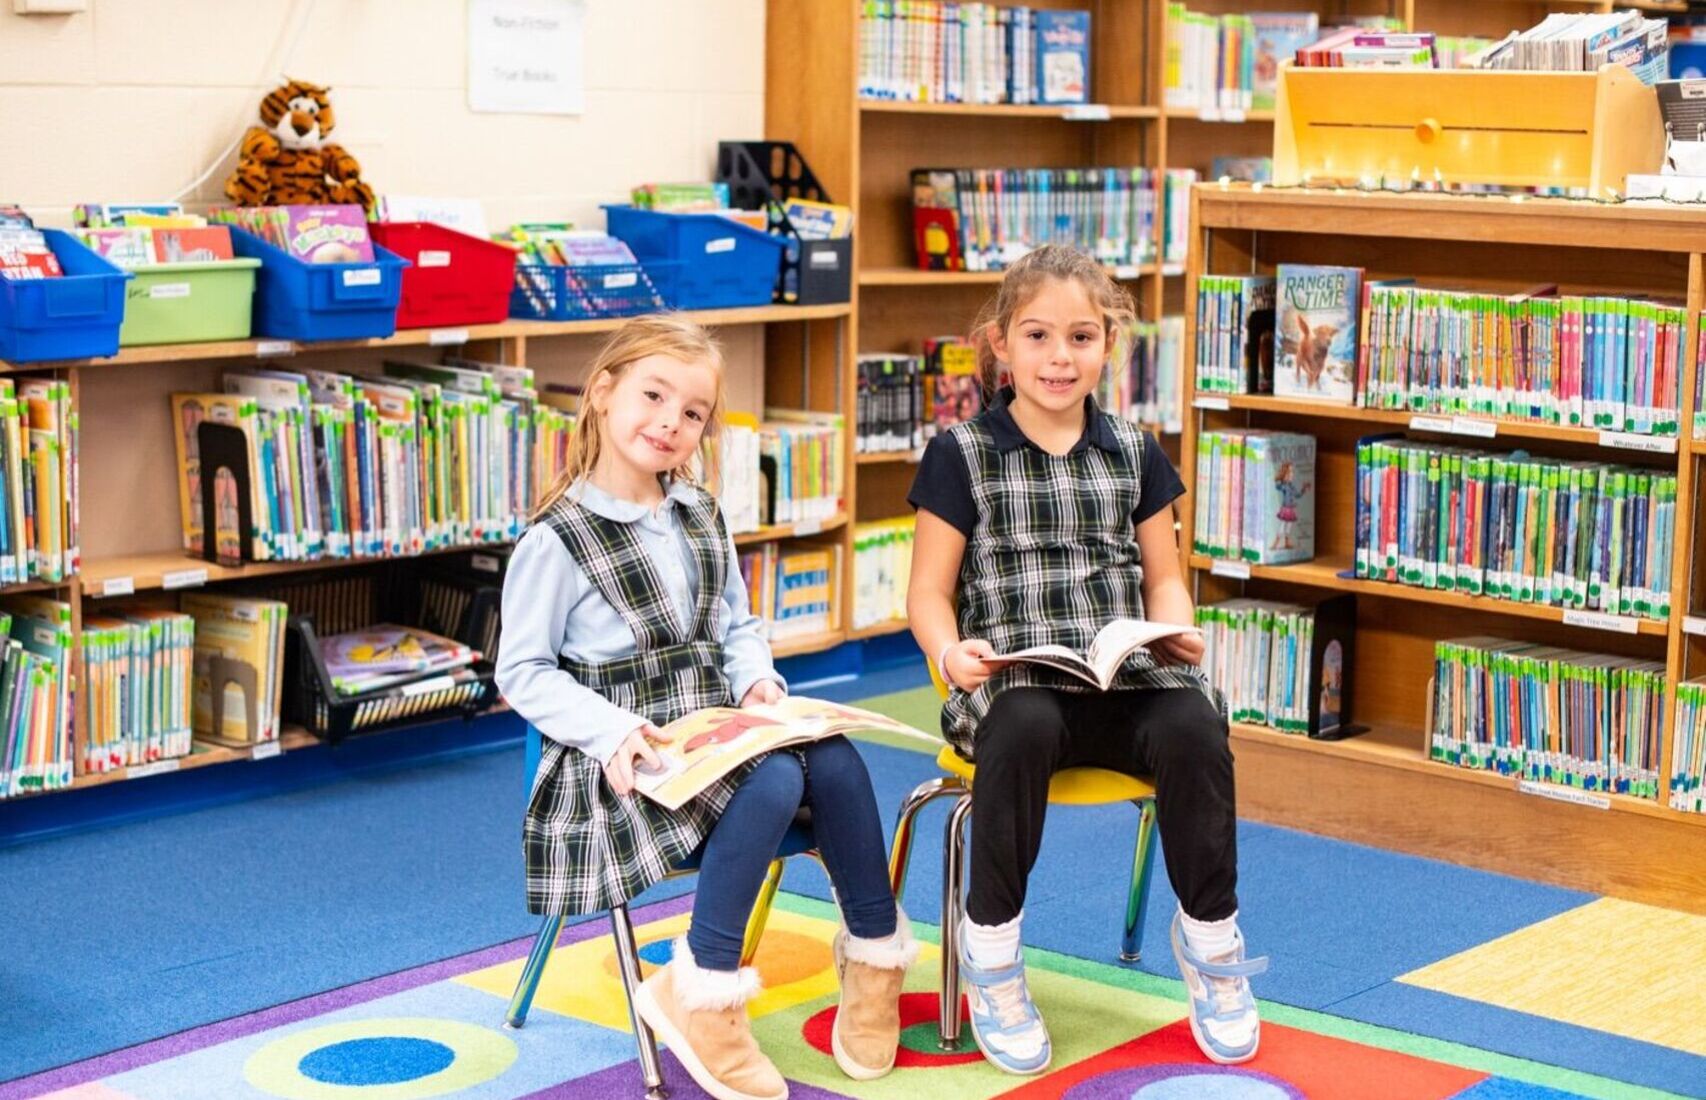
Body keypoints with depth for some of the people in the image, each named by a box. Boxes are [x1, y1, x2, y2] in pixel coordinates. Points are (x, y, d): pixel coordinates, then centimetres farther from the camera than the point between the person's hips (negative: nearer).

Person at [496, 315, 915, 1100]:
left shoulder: (700, 517, 13)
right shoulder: (556, 539, -8)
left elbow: (738, 627, 19)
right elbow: (522, 673, -9)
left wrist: (756, 678, -3)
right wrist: (610, 731, -22)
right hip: (632, 753, -6)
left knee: (835, 761, -22)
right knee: (775, 781, -31)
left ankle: (875, 950, -3)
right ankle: (700, 995, -19)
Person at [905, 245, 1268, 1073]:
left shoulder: (1135, 453, 14)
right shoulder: (960, 455, 5)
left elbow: (1163, 579, 17)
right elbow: (929, 592, 3)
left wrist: (1176, 631, -7)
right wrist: (950, 650, -19)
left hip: (1127, 677, 3)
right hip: (1011, 682, -3)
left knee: (1193, 726, -30)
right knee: (1022, 728, -38)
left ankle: (1210, 938, -6)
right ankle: (991, 950, -17)